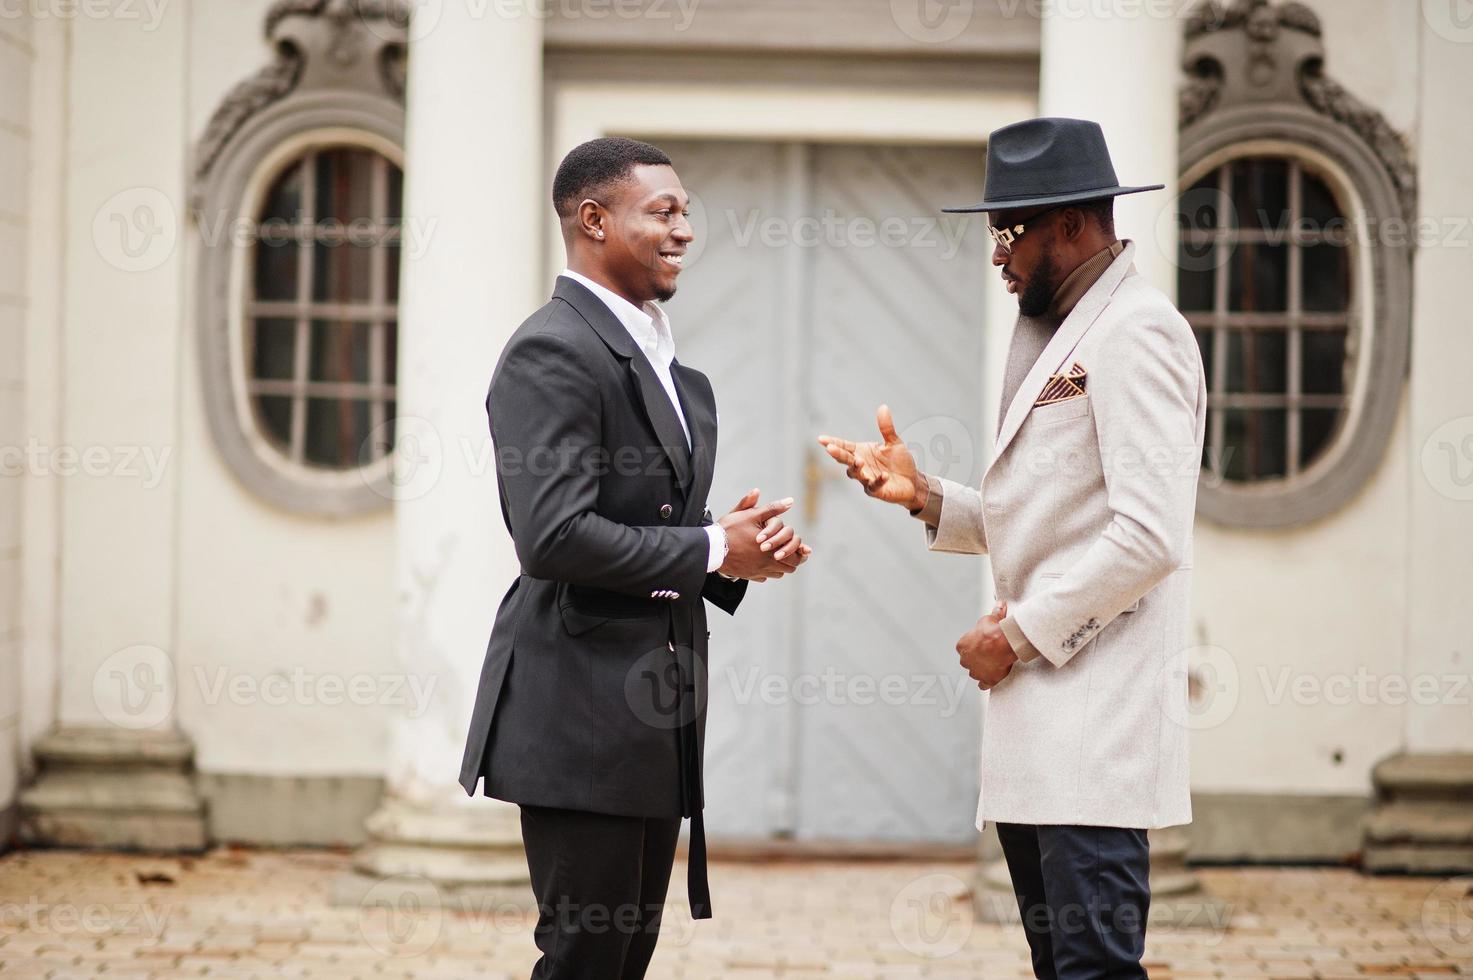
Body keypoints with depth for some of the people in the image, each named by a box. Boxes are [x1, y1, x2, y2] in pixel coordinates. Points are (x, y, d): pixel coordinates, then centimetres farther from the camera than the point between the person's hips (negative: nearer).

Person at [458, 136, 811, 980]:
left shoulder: (668, 364, 17)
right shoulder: (552, 354, -13)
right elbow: (553, 536, -23)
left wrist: (744, 549, 2)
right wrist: (712, 549, -16)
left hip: (657, 709, 9)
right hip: (582, 705, -9)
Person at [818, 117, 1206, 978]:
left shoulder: (1137, 334, -11)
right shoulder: (1059, 336, 20)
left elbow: (1148, 536, -20)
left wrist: (1020, 632, -14)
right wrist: (924, 495, 8)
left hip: (1096, 723, -10)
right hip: (1039, 722, 10)